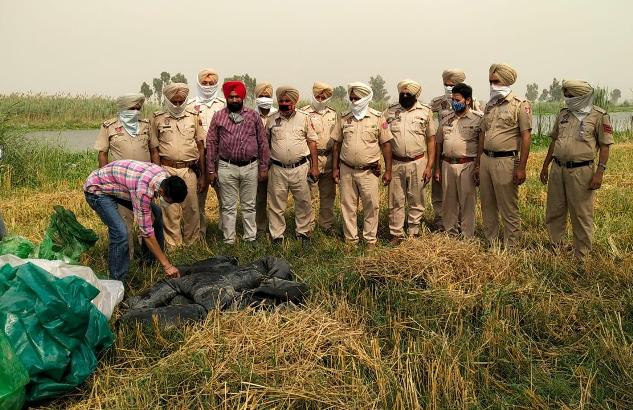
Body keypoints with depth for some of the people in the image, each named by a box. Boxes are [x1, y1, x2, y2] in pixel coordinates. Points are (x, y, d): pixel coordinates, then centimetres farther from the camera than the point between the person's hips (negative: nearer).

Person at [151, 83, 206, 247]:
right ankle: (173, 246, 11)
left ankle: (192, 243, 20)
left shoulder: (193, 117, 7)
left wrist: (202, 175, 5)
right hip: (167, 170, -1)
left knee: (192, 210, 5)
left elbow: (200, 147, 8)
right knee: (170, 211, 1)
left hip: (189, 170, 1)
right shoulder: (158, 119, 4)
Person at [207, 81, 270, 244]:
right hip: (227, 168, -1)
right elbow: (211, 143, 5)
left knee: (249, 206, 10)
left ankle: (250, 238, 22)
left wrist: (263, 167, 4)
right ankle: (229, 240, 16)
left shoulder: (253, 115, 5)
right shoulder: (218, 116, 3)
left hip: (250, 167, 1)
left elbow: (263, 142, 7)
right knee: (228, 207, 6)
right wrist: (211, 170, 1)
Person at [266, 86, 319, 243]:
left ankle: (303, 232, 23)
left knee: (304, 202, 6)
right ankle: (277, 235, 17)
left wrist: (315, 166, 2)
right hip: (277, 169, 1)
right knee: (276, 204, 5)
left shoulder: (303, 118, 4)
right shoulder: (271, 120, 6)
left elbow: (312, 142, 6)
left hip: (300, 168, 0)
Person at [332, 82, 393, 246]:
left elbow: (386, 144, 0)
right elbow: (337, 144, 10)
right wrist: (335, 168, 6)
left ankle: (371, 239, 17)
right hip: (346, 170, 2)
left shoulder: (377, 118, -1)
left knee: (371, 206, 3)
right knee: (348, 206, 8)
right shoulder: (344, 118, 5)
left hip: (369, 171, -2)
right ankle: (351, 239, 21)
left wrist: (388, 170, -4)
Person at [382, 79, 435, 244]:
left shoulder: (425, 111, 1)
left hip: (418, 163, -1)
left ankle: (414, 232, 22)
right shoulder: (390, 111, 4)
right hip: (396, 163, 1)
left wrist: (430, 166, -4)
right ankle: (396, 234, 16)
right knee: (396, 201, 6)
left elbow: (431, 140, 2)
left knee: (416, 201, 9)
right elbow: (383, 138, 7)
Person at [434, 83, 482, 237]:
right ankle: (449, 233, 22)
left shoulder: (478, 119, -1)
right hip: (447, 165, 4)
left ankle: (467, 236, 10)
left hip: (467, 165, -4)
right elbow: (439, 144, 15)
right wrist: (437, 168, 12)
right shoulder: (446, 119, 12)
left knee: (467, 202, 1)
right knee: (448, 201, 10)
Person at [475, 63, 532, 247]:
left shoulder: (520, 105, -5)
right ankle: (490, 242, 25)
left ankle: (511, 246, 10)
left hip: (505, 161, -6)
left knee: (508, 208, 0)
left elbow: (526, 137, -10)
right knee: (487, 206, 13)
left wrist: (521, 168, -16)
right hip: (485, 159, 7)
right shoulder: (489, 106, 14)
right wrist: (477, 164, 15)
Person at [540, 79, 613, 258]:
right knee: (554, 212, 12)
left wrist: (599, 172, -13)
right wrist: (545, 166, 17)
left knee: (581, 216, 2)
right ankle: (555, 247, 28)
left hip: (581, 171, -5)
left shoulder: (599, 116, -5)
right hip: (557, 169, 5)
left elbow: (605, 146, -5)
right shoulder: (563, 114, 11)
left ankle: (581, 256, 14)